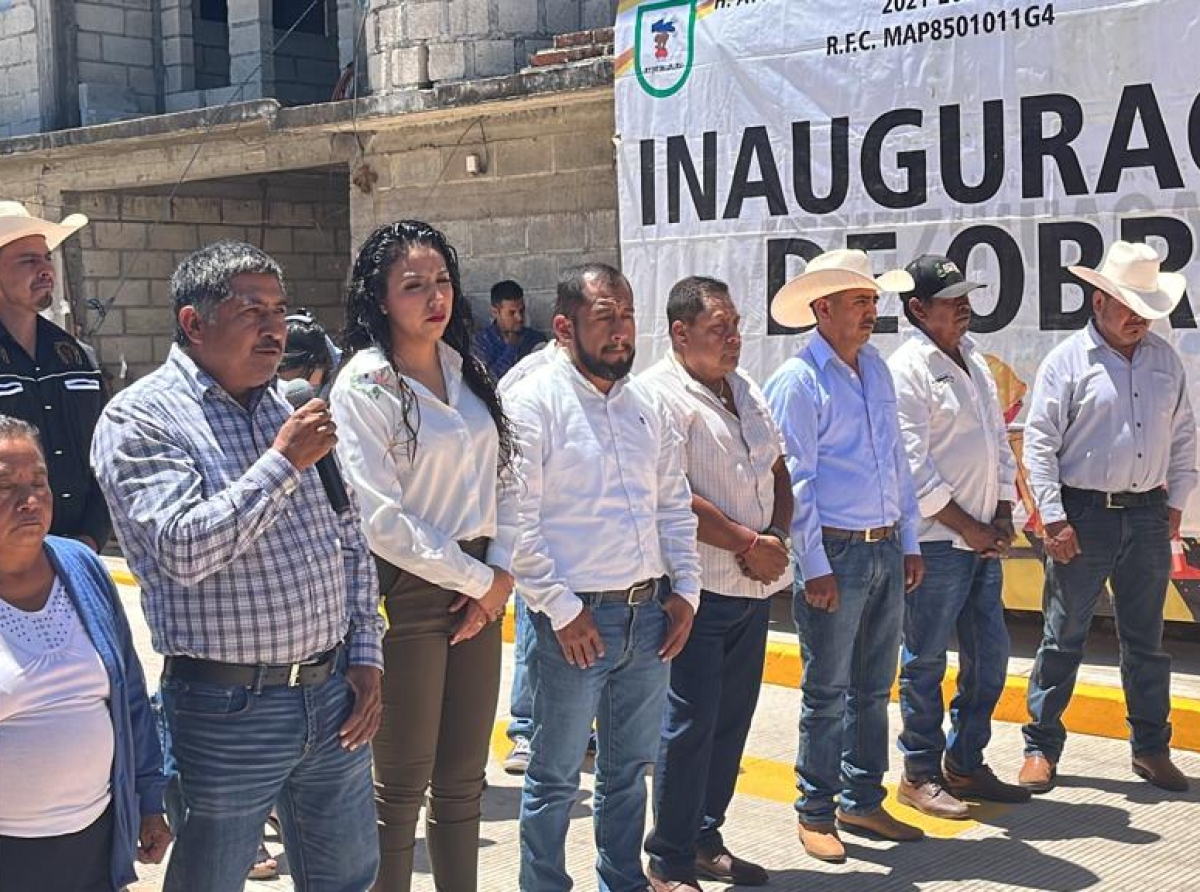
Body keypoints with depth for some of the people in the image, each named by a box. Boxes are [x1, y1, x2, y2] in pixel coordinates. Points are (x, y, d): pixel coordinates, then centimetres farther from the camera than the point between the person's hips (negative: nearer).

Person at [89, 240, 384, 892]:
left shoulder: (294, 410, 10)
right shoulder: (139, 417, -9)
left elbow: (350, 540, 15)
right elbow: (183, 551, -22)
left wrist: (365, 656, 8)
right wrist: (283, 463, -20)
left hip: (335, 695, 6)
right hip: (227, 709, -6)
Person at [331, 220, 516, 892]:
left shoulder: (465, 370, 9)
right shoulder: (365, 387, -11)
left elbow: (503, 479, 11)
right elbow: (383, 521, -17)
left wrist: (502, 571, -2)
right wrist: (476, 579, -11)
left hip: (481, 585, 6)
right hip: (409, 591, -6)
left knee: (463, 778, 14)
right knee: (403, 784, 5)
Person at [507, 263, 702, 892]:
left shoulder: (645, 407, 10)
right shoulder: (533, 403, -10)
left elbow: (676, 505, 16)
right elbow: (518, 522, -15)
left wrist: (685, 590, 6)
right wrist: (562, 610, -15)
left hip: (651, 615, 6)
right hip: (574, 619, -6)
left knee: (630, 768, 19)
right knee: (556, 776, 6)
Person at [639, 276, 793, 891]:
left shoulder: (746, 391, 14)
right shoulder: (661, 395, -12)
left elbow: (778, 472, 18)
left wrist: (776, 536, 0)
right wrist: (748, 543, -15)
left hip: (755, 586, 8)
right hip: (701, 587, -8)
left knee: (731, 720, 14)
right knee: (691, 723, -3)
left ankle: (706, 840, 28)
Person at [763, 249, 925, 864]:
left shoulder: (877, 369, 11)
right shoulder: (798, 381, -11)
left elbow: (897, 461, 16)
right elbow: (795, 482, -14)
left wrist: (909, 543, 13)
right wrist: (814, 568, -15)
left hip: (886, 550, 7)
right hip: (835, 553, -7)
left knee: (873, 687, 15)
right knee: (827, 692, 2)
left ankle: (863, 801, 27)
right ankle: (815, 813, 15)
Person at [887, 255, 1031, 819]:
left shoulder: (973, 362, 15)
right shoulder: (906, 370, -12)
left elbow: (999, 442, 18)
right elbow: (913, 470, -17)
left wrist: (1003, 517, 6)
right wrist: (970, 528, -13)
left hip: (983, 541, 9)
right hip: (936, 543, -8)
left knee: (989, 657, 13)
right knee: (925, 661, 1)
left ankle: (966, 766, 27)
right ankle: (920, 775, 14)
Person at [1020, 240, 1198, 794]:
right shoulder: (1067, 362, -5)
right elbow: (1039, 442, -8)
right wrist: (1054, 519, -13)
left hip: (1147, 517, 5)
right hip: (1084, 515, -4)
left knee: (1146, 640, 12)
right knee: (1063, 638, 2)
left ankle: (1152, 749, 23)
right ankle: (1042, 747, 12)